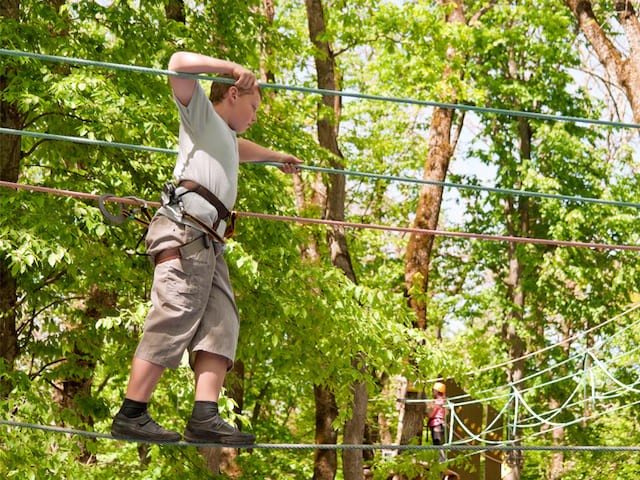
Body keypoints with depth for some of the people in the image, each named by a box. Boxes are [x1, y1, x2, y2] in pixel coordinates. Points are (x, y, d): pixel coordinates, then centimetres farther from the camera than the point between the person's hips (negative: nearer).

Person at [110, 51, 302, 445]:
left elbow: (242, 149, 64)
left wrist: (277, 156, 78)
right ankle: (131, 417, -21)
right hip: (185, 231, -10)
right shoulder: (202, 115, 13)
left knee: (222, 325, -8)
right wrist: (233, 68, 1)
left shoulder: (226, 136, 39)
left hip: (209, 242, 10)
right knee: (175, 317, -19)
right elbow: (180, 63, -2)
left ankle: (205, 417, -22)